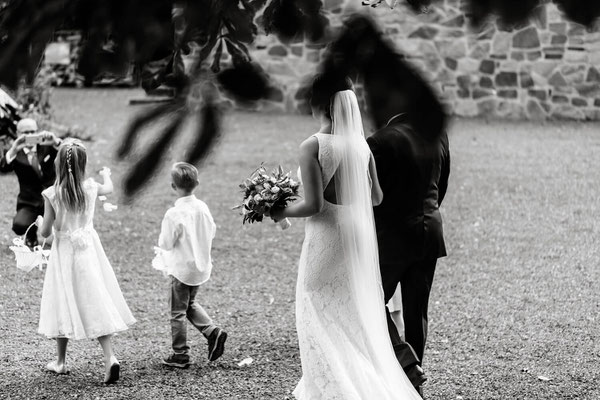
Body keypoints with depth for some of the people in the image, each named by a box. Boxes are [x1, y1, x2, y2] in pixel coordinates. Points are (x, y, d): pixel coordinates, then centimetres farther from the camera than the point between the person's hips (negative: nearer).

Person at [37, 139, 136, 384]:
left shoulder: (52, 194, -15)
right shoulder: (90, 187, -6)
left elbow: (45, 232, -9)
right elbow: (108, 188, 20)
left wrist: (40, 221, 13)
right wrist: (106, 174, 42)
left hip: (64, 252, -2)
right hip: (89, 249, 2)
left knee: (63, 304, 11)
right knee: (96, 304, 5)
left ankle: (60, 362, 22)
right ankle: (109, 357, -10)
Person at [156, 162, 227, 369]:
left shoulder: (174, 214, -22)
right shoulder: (202, 208, -3)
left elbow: (165, 244, -17)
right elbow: (211, 232, 9)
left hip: (182, 269, -7)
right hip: (202, 266, 7)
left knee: (177, 312, 7)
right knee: (190, 304, 27)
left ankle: (180, 355, 14)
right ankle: (212, 331, 10)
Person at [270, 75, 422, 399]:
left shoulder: (312, 147, -15)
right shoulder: (361, 144, 2)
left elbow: (313, 205, -19)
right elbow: (375, 196, 9)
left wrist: (281, 212, -2)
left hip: (327, 239, -6)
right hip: (359, 235, 6)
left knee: (325, 321, 7)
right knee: (358, 319, 18)